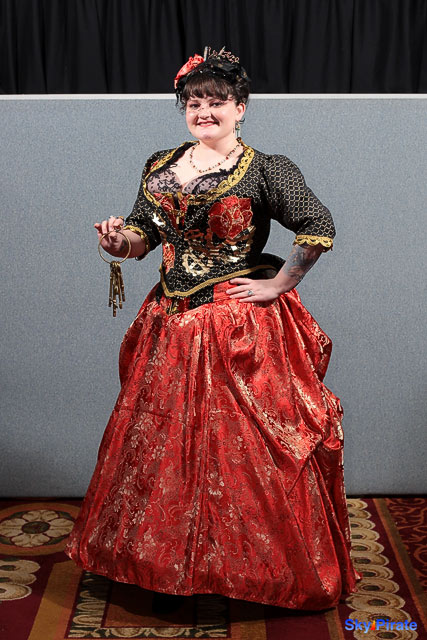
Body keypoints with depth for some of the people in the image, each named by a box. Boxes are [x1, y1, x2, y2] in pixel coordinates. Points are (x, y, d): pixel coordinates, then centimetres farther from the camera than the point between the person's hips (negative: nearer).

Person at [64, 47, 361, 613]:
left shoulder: (266, 171, -7)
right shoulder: (160, 167, 10)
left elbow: (319, 228, -14)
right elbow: (141, 236, 14)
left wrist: (278, 284, -12)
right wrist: (119, 240, -8)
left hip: (243, 329, -5)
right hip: (172, 326, 6)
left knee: (243, 447, 0)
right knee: (166, 441, 10)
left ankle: (263, 569, 18)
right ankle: (172, 569, 27)